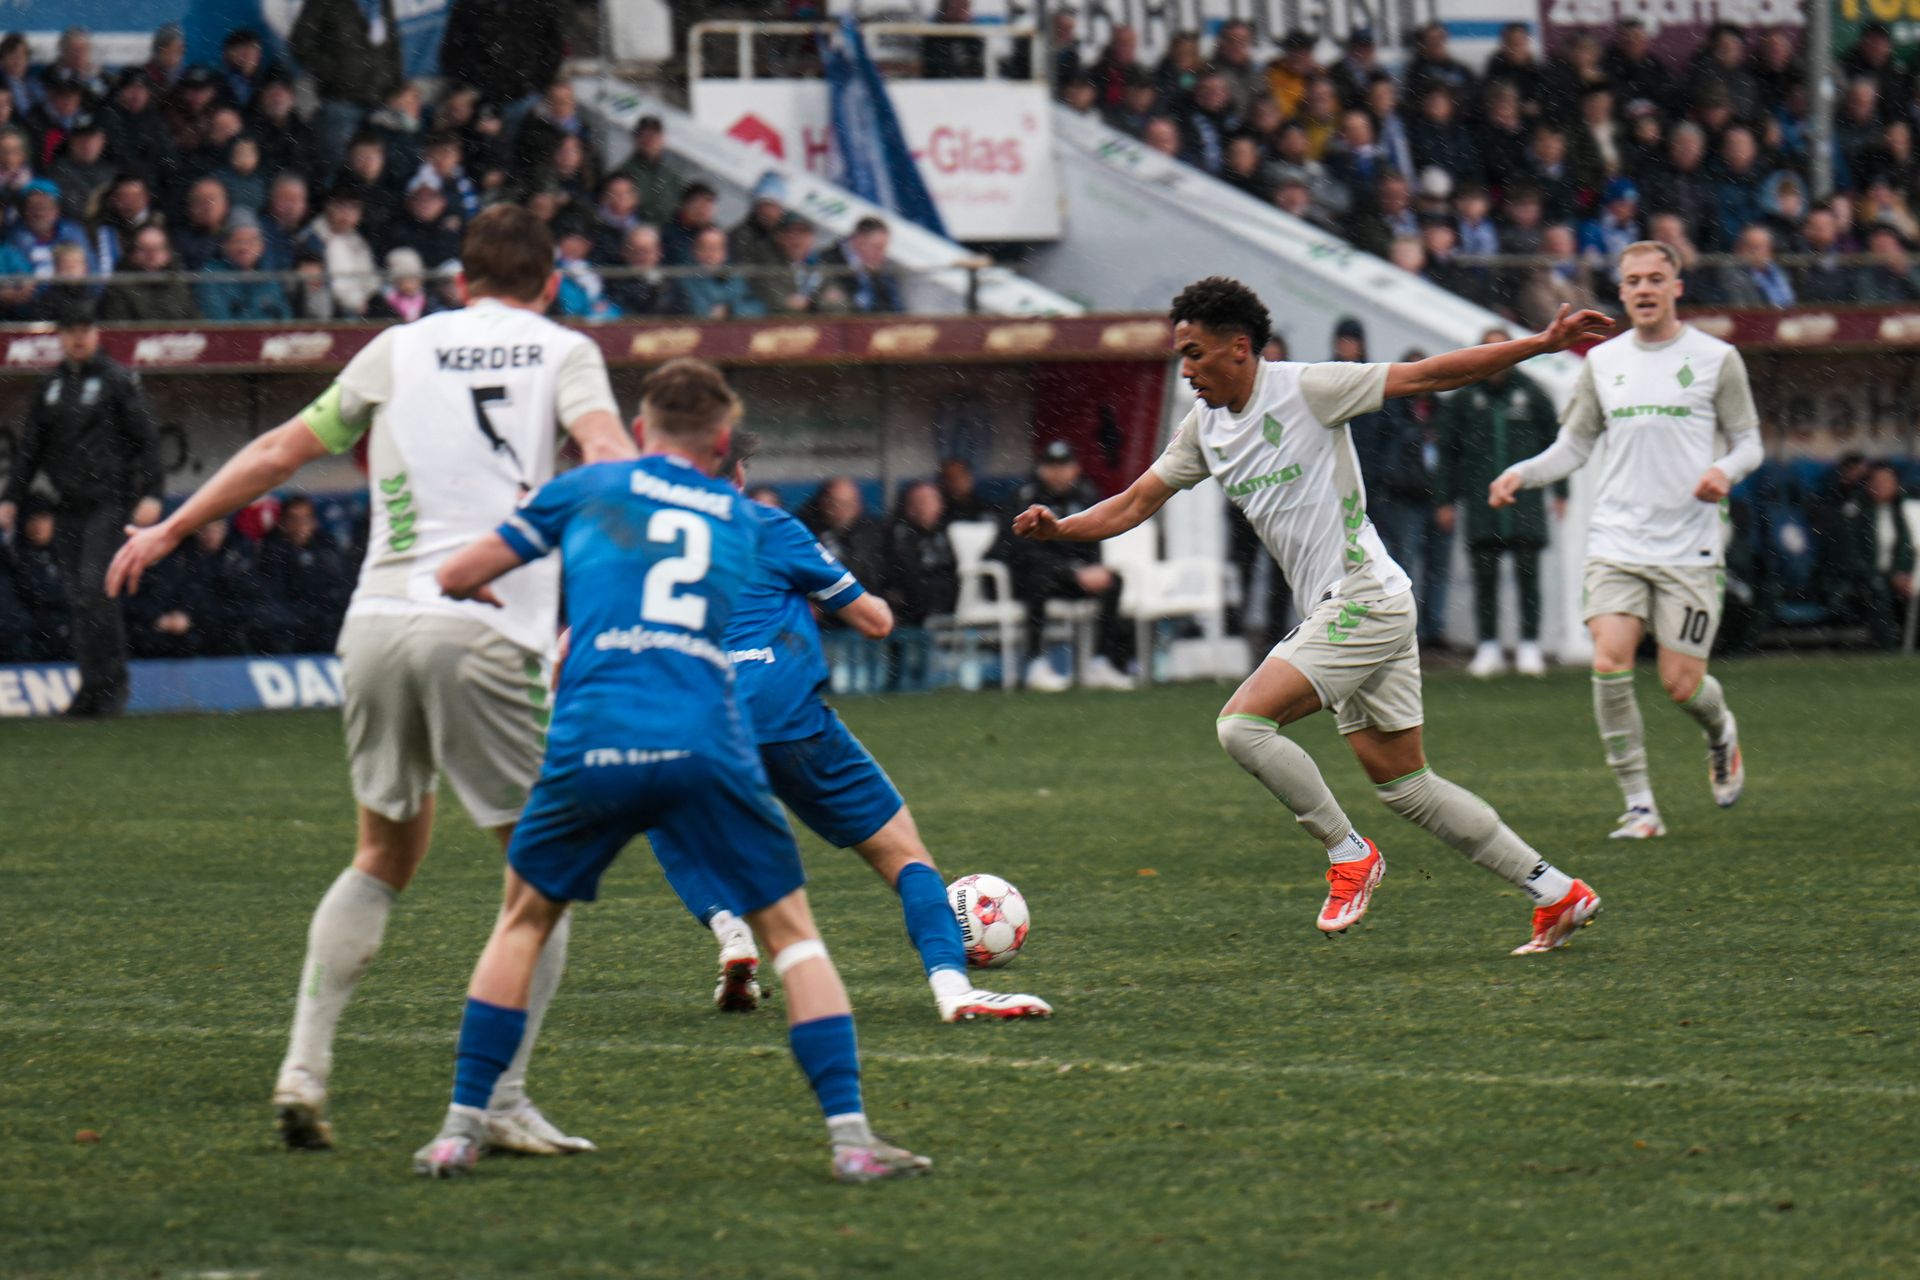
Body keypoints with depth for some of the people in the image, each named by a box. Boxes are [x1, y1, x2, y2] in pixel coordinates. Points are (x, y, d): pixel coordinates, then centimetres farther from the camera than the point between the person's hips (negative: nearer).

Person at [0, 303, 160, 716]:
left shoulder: (117, 381, 1)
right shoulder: (48, 386, 16)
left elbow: (145, 439, -2)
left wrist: (150, 494, -12)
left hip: (109, 500, -5)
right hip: (68, 507, 5)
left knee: (95, 588, -16)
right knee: (79, 598, 2)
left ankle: (110, 685, -11)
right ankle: (93, 685, 6)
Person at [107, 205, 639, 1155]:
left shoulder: (401, 347, 18)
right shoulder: (564, 351, 11)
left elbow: (281, 450, 22)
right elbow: (606, 453, -9)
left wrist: (171, 529, 31)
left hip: (378, 622, 4)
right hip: (488, 630, -4)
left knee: (385, 855, 19)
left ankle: (304, 1067, 8)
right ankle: (501, 1102, -1)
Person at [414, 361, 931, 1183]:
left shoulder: (583, 491, 16)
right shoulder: (744, 518, 22)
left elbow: (456, 578, 19)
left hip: (591, 744, 0)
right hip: (707, 745, 0)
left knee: (524, 921, 21)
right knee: (791, 931, 12)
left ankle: (461, 1128, 15)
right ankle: (851, 1137, 0)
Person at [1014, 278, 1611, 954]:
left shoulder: (1305, 389, -11)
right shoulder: (1204, 426, 12)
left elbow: (1430, 374, -9)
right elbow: (1136, 503, 15)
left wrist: (1543, 343, -14)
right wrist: (1061, 526, -4)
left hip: (1364, 600, -9)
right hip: (1331, 613, 9)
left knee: (1244, 723, -19)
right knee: (1403, 783, 9)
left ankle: (1348, 852, -4)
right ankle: (1556, 891, 15)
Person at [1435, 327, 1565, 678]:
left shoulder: (1531, 393, 5)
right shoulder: (1463, 398, 5)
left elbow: (1553, 441, 11)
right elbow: (1448, 452, 10)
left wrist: (1560, 492, 7)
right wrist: (1444, 500, 6)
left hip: (1525, 500, -1)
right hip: (1480, 499, 1)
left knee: (1527, 574, -3)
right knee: (1484, 576, 2)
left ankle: (1530, 646, 3)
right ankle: (1489, 647, 8)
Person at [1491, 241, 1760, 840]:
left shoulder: (1716, 359, 2)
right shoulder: (1602, 362, 10)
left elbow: (1748, 441, 7)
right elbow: (1573, 446, 15)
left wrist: (1727, 470, -16)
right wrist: (1520, 474, -3)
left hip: (1690, 547, -2)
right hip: (1616, 540, 2)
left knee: (1680, 684, -4)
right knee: (1610, 663, -17)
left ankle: (1720, 732, 34)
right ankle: (1639, 805, -7)